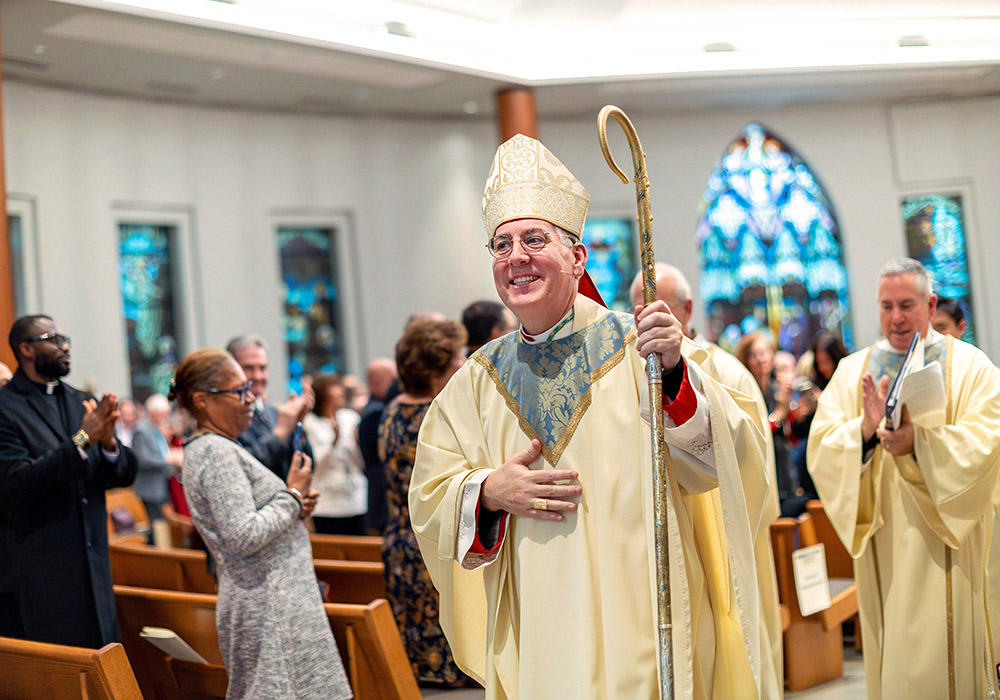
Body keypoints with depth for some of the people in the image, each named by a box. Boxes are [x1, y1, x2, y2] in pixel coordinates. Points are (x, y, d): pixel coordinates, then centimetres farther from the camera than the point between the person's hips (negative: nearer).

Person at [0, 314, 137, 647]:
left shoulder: (85, 404, 11)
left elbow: (126, 473, 8)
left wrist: (108, 443, -14)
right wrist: (82, 440, -22)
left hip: (92, 567, 6)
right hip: (39, 578, -6)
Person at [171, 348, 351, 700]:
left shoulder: (206, 448, 15)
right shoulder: (217, 452, -16)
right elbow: (245, 536, -23)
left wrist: (294, 508, 7)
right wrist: (293, 496, -12)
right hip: (269, 607, -10)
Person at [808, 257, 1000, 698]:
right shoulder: (853, 371, 8)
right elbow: (821, 447, -2)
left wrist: (919, 442, -26)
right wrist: (864, 430, -21)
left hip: (947, 543, -2)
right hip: (884, 546, 2)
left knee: (944, 651, -4)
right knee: (893, 659, 4)